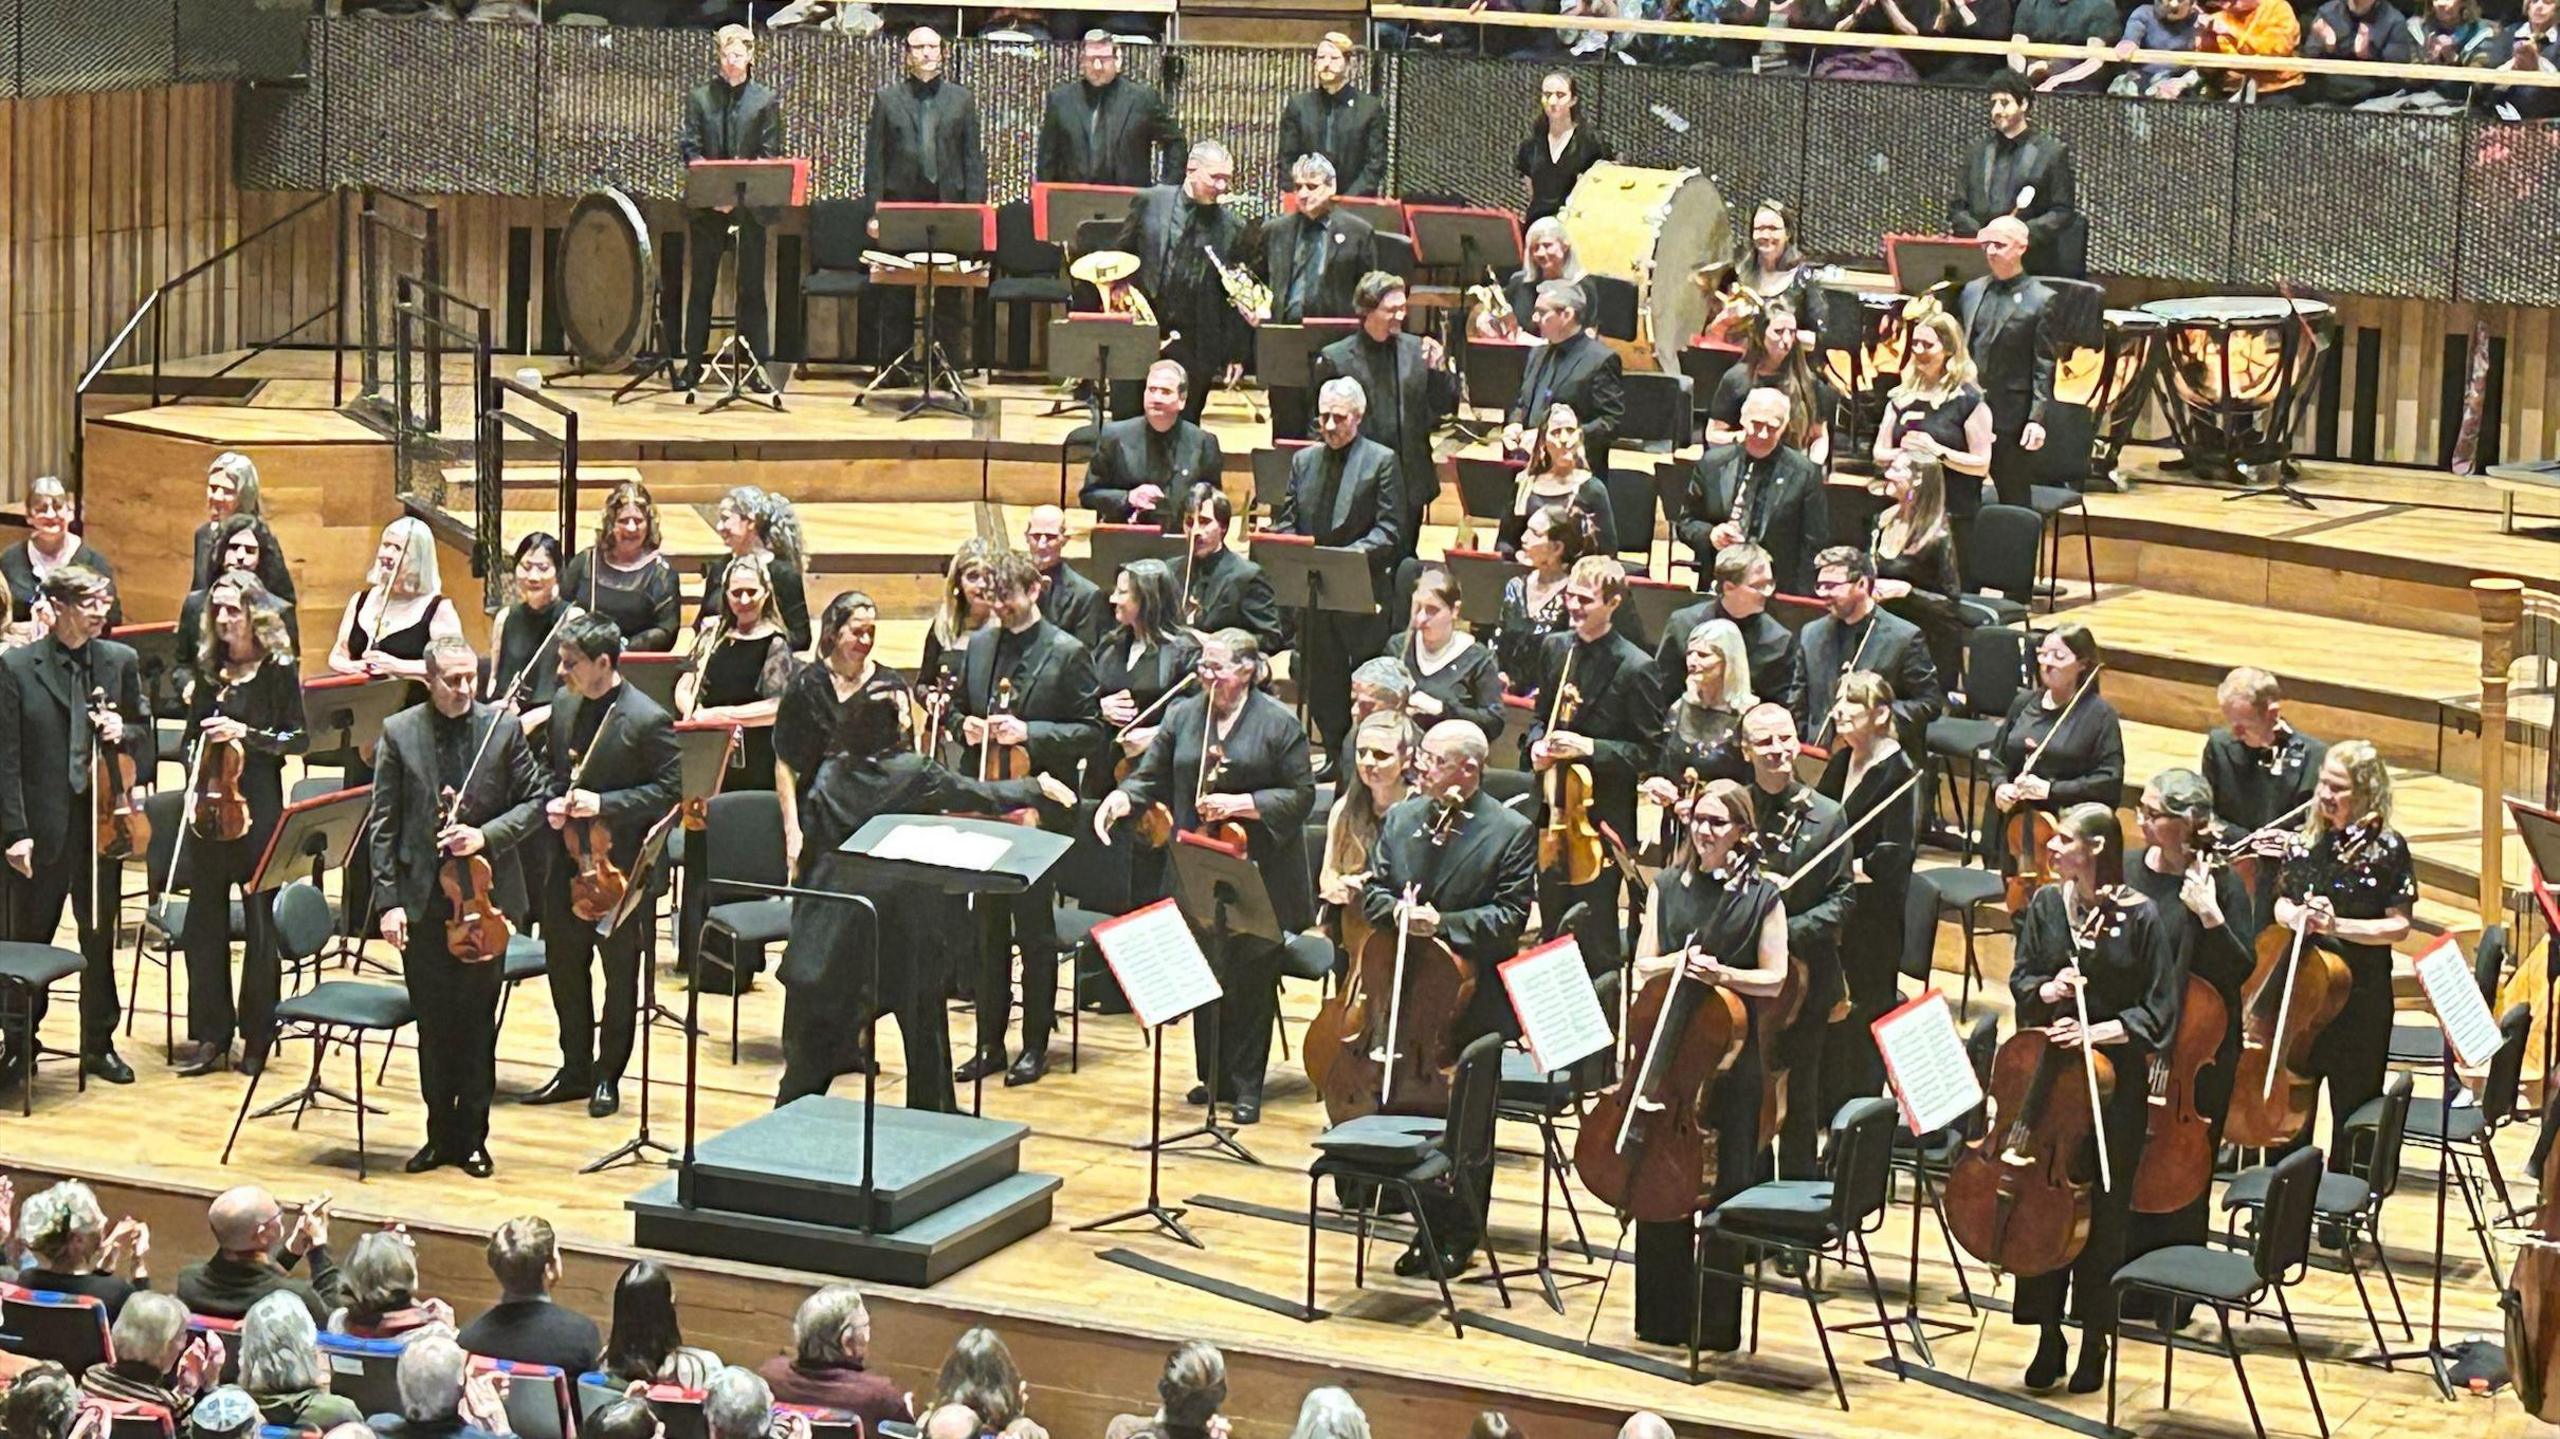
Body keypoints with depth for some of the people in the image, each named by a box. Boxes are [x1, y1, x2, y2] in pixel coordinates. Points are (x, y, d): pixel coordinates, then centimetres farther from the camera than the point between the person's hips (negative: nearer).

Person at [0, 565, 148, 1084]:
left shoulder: (121, 661, 4)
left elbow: (146, 743, 12)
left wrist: (123, 733, -11)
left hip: (101, 823, 3)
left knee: (100, 939, 11)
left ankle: (99, 1045, 23)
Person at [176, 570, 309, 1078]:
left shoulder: (279, 670, -4)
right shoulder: (209, 668, 10)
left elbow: (298, 739, -5)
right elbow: (193, 736, 17)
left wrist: (245, 733, -17)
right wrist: (193, 780, 1)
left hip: (256, 807, -4)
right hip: (207, 806, 4)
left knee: (260, 922, 1)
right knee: (204, 920, 4)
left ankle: (258, 1037, 12)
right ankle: (210, 1034, 12)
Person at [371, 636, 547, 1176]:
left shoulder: (503, 728, -1)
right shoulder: (399, 734, -1)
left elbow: (535, 802, 2)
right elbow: (384, 824, -1)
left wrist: (486, 835, -15)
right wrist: (389, 901, -7)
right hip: (421, 902, 0)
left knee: (477, 1023, 6)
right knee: (433, 1023, 7)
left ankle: (472, 1137, 16)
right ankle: (440, 1133, 19)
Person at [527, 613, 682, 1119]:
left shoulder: (648, 721, -18)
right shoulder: (563, 704, 3)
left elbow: (669, 790, -16)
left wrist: (604, 805, -23)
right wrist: (552, 801, -5)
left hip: (620, 864, -6)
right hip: (568, 859, 6)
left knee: (620, 973, 8)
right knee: (563, 963, 14)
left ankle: (607, 1076, 21)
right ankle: (575, 1069, 27)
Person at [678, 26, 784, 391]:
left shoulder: (766, 99, 3)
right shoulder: (699, 97, 6)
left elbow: (770, 155, -1)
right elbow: (690, 149, 1)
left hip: (750, 204, -1)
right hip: (706, 206, 1)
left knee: (751, 286, 1)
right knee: (701, 285, 7)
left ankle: (756, 365, 4)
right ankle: (693, 363, 13)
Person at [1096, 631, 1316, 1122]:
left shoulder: (1279, 724, -4)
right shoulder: (1183, 716, 8)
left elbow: (1301, 795, -5)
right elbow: (1153, 778, 10)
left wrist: (1241, 804, -16)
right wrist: (1122, 799, -11)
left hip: (1258, 874, -4)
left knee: (1251, 979, 1)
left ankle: (1247, 1085, 9)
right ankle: (1213, 1077, 19)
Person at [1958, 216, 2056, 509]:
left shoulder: (2040, 300, -7)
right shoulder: (1972, 290, 10)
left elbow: (2044, 366, -9)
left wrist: (2037, 419, -14)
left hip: (2012, 418, -5)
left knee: (2013, 500, 2)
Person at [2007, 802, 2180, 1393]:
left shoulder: (2140, 916, -9)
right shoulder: (2046, 905, 3)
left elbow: (2160, 1013, -7)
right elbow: (2020, 979, 11)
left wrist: (2098, 1032, -18)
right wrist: (2046, 990, -12)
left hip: (2115, 1081, -4)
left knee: (2101, 1211, 4)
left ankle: (2095, 1343, 18)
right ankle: (2049, 1338, 19)